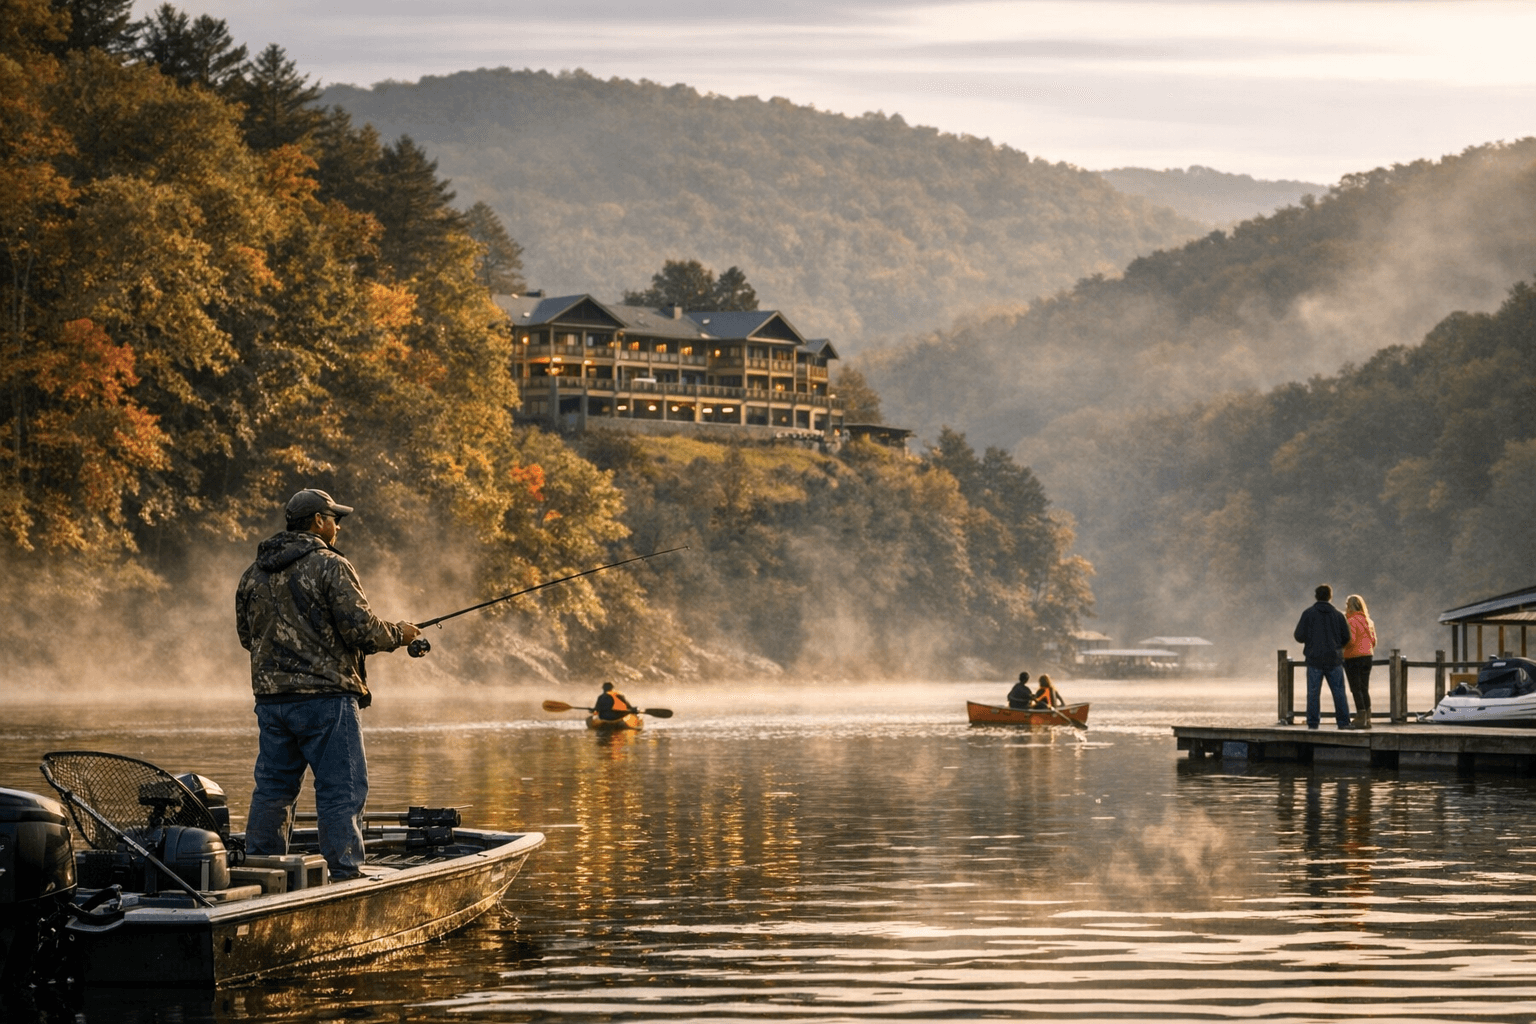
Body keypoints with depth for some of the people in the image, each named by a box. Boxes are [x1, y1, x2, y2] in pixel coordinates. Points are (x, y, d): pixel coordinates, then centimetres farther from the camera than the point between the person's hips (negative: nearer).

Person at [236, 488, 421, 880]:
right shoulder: (330, 567, -10)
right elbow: (361, 628, -14)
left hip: (271, 697, 7)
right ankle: (345, 876, -6)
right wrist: (398, 634, 4)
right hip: (325, 697, -7)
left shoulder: (254, 574, 11)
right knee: (341, 792, -3)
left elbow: (247, 634, 19)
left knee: (272, 789, 13)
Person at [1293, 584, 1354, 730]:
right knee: (1338, 692, 6)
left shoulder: (1308, 614, -4)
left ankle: (1313, 722, 0)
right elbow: (1346, 638, 6)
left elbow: (1299, 636, -6)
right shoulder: (1338, 615, 2)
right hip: (1334, 660, 1)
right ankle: (1343, 722, 3)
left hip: (1314, 659, -1)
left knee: (1313, 692, 2)